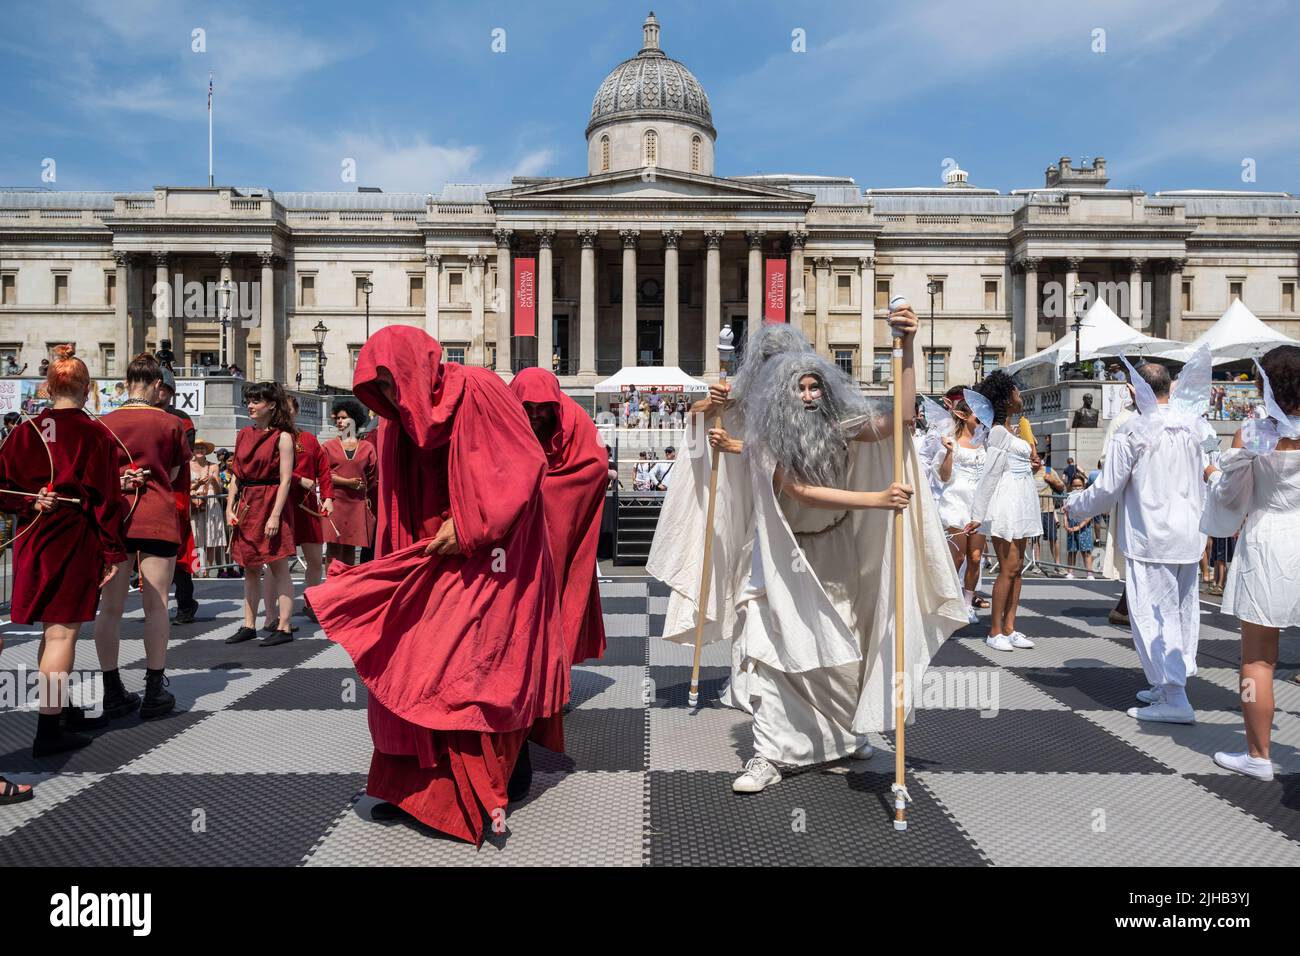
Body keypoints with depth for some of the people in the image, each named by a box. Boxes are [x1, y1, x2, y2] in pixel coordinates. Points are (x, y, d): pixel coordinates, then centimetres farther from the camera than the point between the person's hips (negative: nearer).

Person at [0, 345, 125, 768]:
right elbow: (105, 498, -10)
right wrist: (113, 553, -6)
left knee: (53, 628, 18)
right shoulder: (94, 435, -10)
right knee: (62, 631, -1)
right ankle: (49, 730, 3)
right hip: (75, 542, -5)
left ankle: (65, 711, 30)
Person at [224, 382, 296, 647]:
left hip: (271, 503, -6)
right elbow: (236, 474, 15)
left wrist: (275, 515, -16)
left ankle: (284, 627, 2)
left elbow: (285, 479, -11)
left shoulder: (282, 437, -6)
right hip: (246, 504, 6)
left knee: (278, 567, -2)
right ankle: (249, 626, 19)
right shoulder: (244, 434, 13)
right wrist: (230, 506, 6)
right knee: (249, 569, 11)